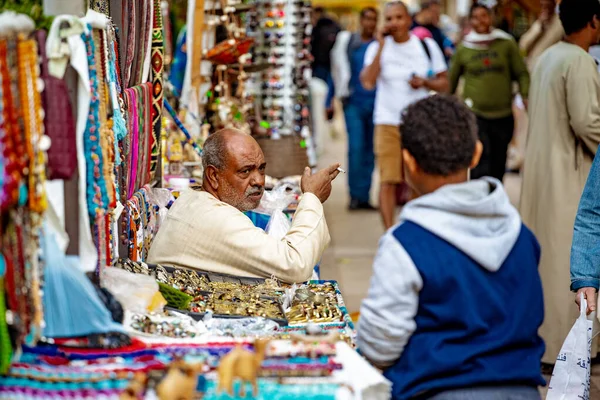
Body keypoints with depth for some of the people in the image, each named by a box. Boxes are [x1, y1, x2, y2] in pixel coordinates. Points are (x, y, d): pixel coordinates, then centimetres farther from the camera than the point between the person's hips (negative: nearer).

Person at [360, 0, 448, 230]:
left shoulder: (427, 46, 5)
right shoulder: (377, 48, 1)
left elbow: (444, 83, 9)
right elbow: (368, 82, -16)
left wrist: (425, 82, -12)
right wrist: (381, 46, -15)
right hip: (388, 123, -1)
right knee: (388, 181, -9)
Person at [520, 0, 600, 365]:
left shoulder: (549, 57, 10)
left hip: (542, 167, 9)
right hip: (569, 173, -9)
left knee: (543, 254, 15)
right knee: (567, 260, -2)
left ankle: (535, 334, 24)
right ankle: (560, 346, 4)